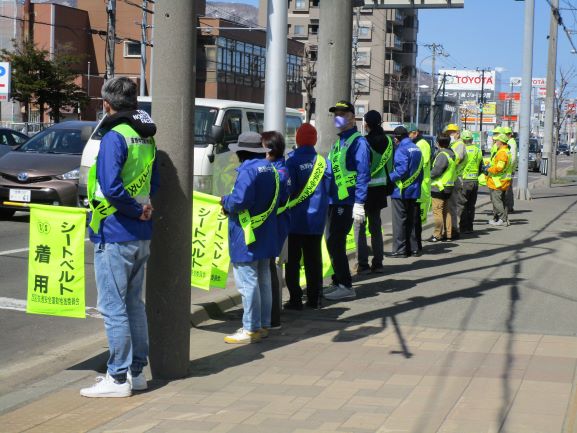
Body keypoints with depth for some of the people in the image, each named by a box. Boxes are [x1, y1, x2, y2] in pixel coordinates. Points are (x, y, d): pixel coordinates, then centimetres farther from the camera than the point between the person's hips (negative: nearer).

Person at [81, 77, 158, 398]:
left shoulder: (115, 137, -15)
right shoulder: (147, 138, 11)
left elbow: (111, 187, -25)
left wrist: (136, 211, -12)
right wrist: (144, 209, 2)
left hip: (115, 235, -8)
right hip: (141, 236, 8)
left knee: (113, 306, -2)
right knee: (134, 303, 16)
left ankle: (118, 377, 1)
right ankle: (136, 371, 23)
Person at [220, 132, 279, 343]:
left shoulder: (247, 171, -19)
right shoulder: (271, 169, 10)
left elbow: (239, 200, -28)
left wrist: (225, 201, -6)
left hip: (246, 237, -9)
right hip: (266, 235, 10)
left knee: (247, 282, -4)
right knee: (263, 280, 16)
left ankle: (250, 329, -2)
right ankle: (263, 324, 24)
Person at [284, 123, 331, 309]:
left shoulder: (292, 159, -12)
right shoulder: (322, 161, 0)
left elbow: (288, 188, -13)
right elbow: (328, 189, 6)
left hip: (295, 219, -4)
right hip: (316, 219, 4)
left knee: (293, 259, 4)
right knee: (313, 259, 11)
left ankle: (295, 299, 2)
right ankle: (314, 298, 14)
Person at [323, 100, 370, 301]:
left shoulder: (358, 141, -10)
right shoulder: (338, 142, 18)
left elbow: (363, 174, -16)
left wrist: (359, 204, -21)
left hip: (346, 202, -9)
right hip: (334, 200, 9)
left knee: (335, 242, -9)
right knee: (332, 242, 13)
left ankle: (345, 286, -2)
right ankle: (338, 282, 22)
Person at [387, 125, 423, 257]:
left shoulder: (402, 150, -14)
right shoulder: (416, 149, 13)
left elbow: (402, 170, -23)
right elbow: (420, 170, 15)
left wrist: (390, 178, -15)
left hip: (401, 191, -8)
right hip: (414, 191, 8)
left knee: (399, 220, -3)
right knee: (412, 220, 14)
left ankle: (400, 249, -2)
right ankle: (413, 248, 18)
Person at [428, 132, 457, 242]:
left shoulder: (442, 155, -18)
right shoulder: (451, 154, 12)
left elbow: (435, 171, -20)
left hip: (439, 187, -10)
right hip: (448, 187, 10)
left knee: (437, 211, -6)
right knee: (446, 211, 14)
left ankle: (437, 234, -5)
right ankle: (448, 233, 18)